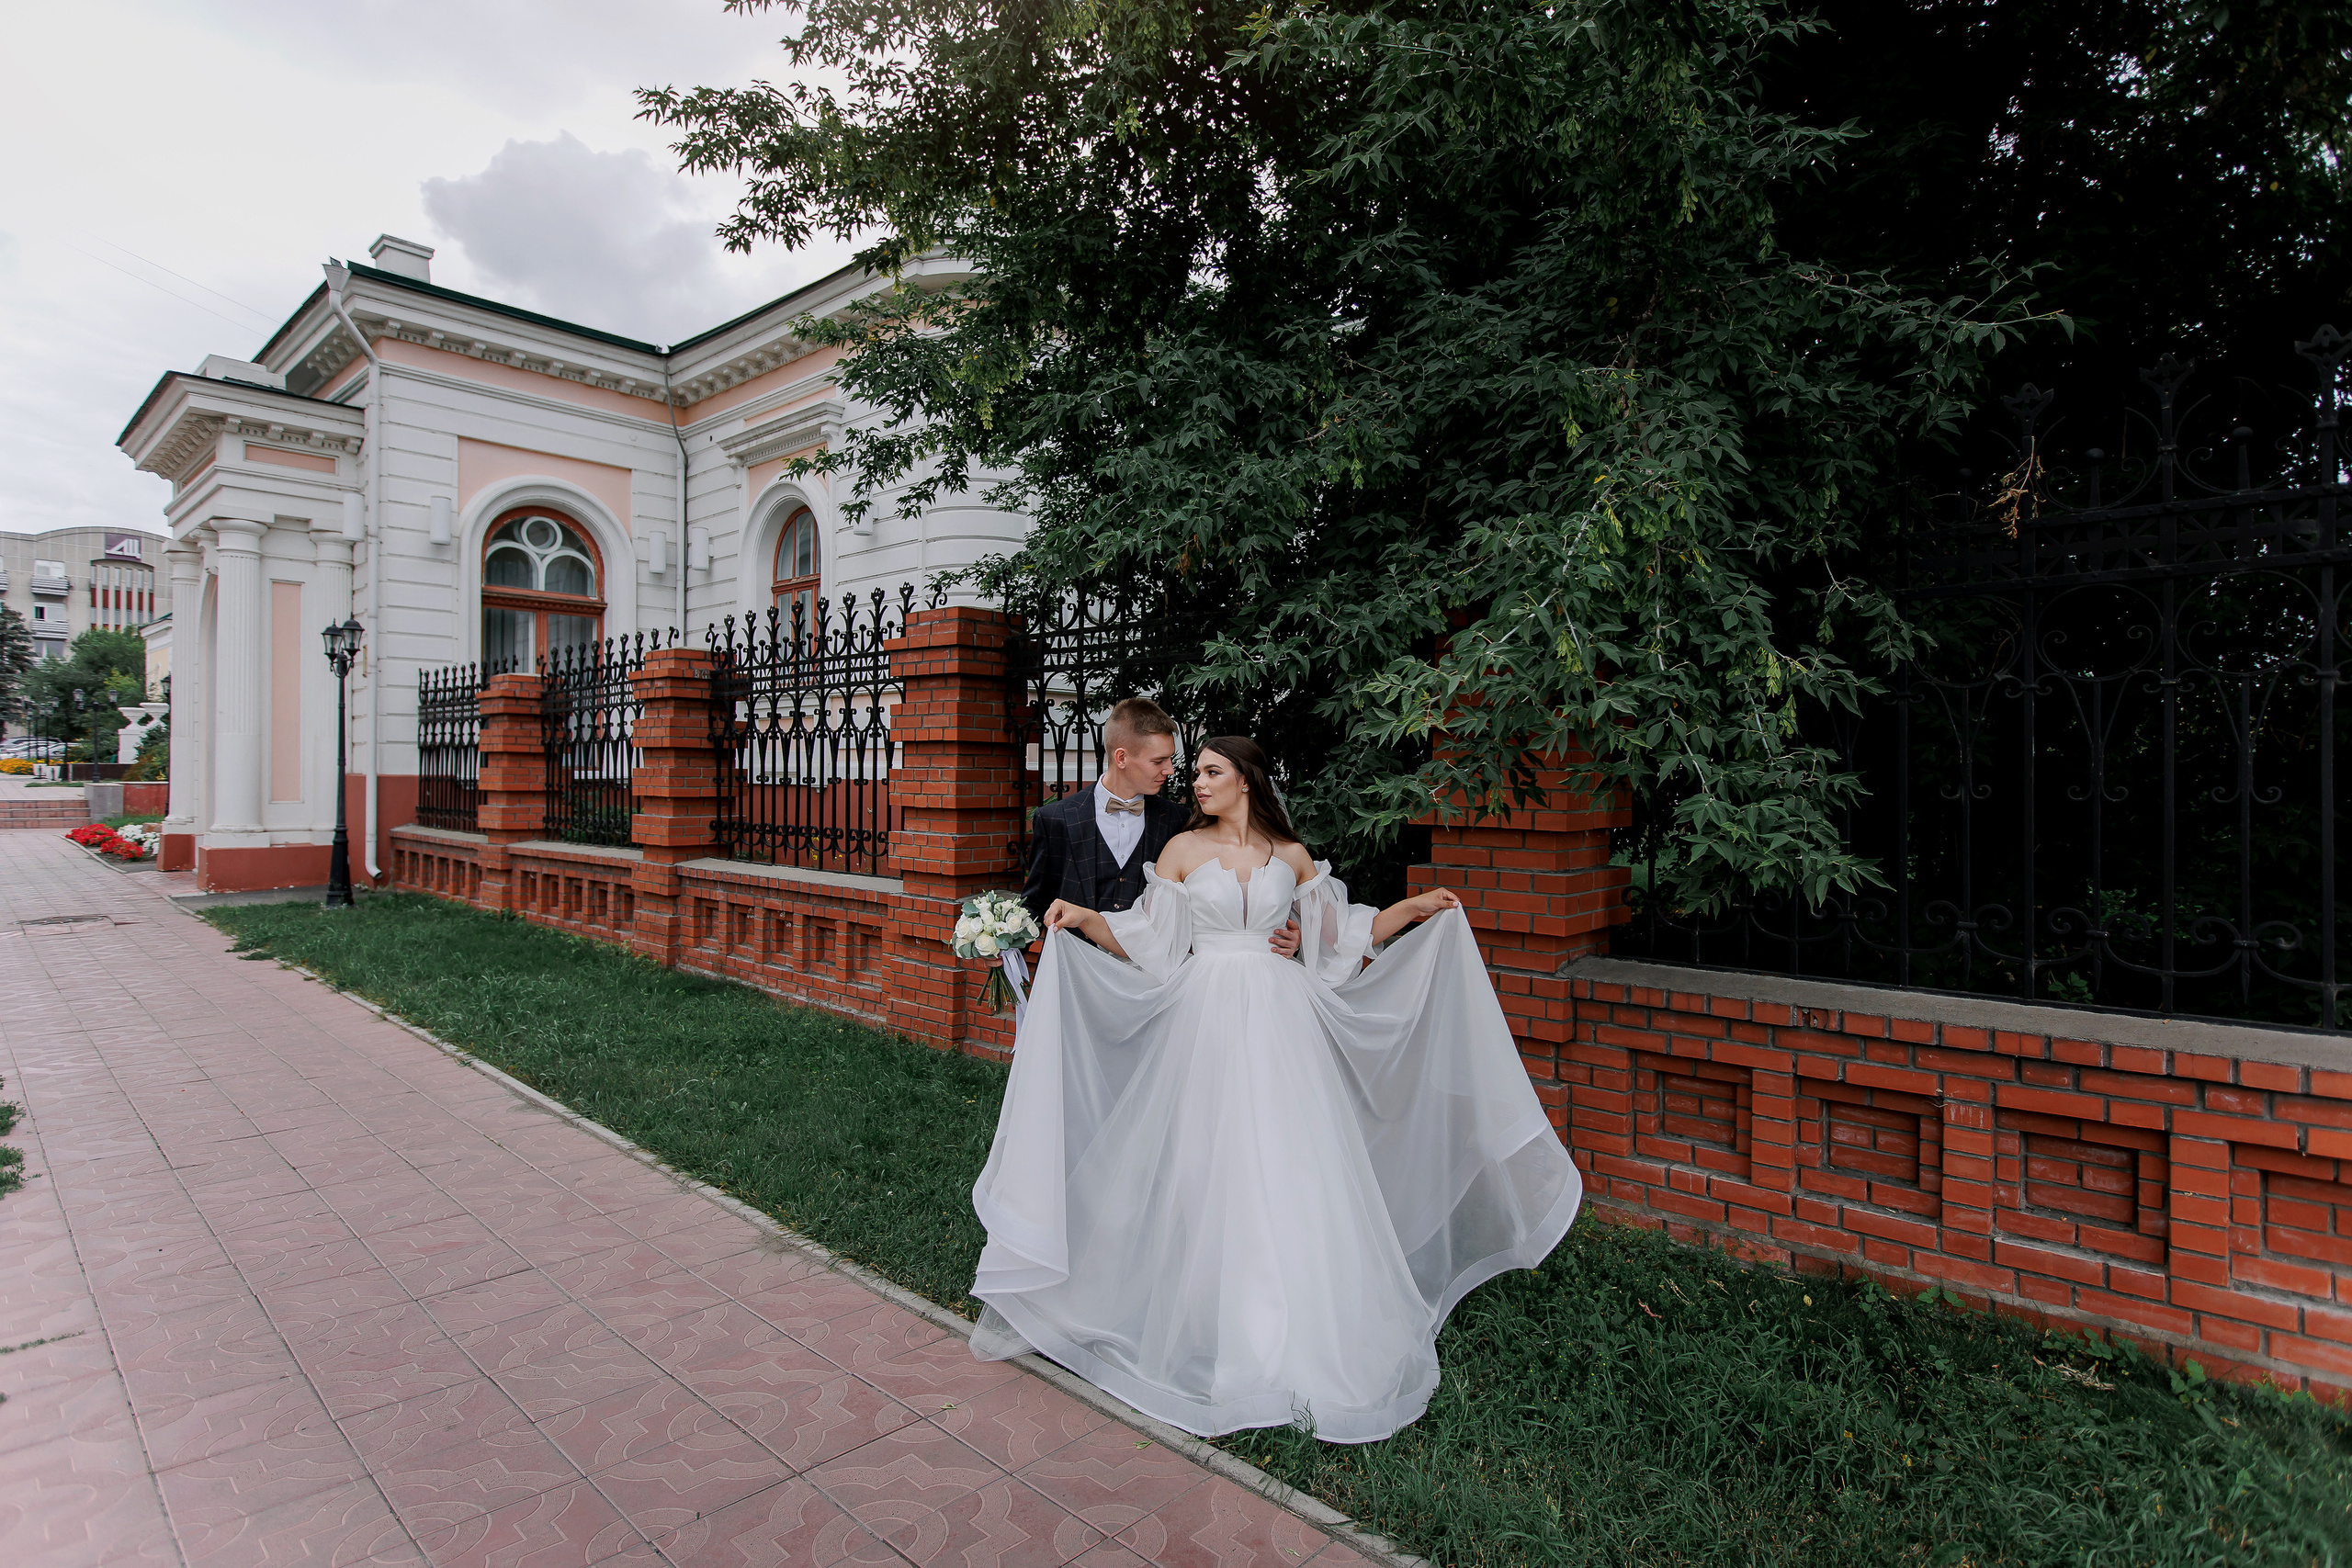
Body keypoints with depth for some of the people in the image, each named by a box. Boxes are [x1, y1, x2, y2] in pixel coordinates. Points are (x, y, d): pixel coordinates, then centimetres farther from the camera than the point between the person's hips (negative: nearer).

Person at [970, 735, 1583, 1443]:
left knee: (1289, 1169, 3)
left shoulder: (1291, 854, 7)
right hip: (1208, 1020, -1)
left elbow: (1338, 935, 13)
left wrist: (1415, 910, 9)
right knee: (1211, 1168, 2)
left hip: (1280, 1022, 1)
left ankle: (1300, 1328, 19)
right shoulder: (1182, 849, 2)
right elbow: (1145, 944, -2)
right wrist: (1083, 919, -17)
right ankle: (1216, 1326, 19)